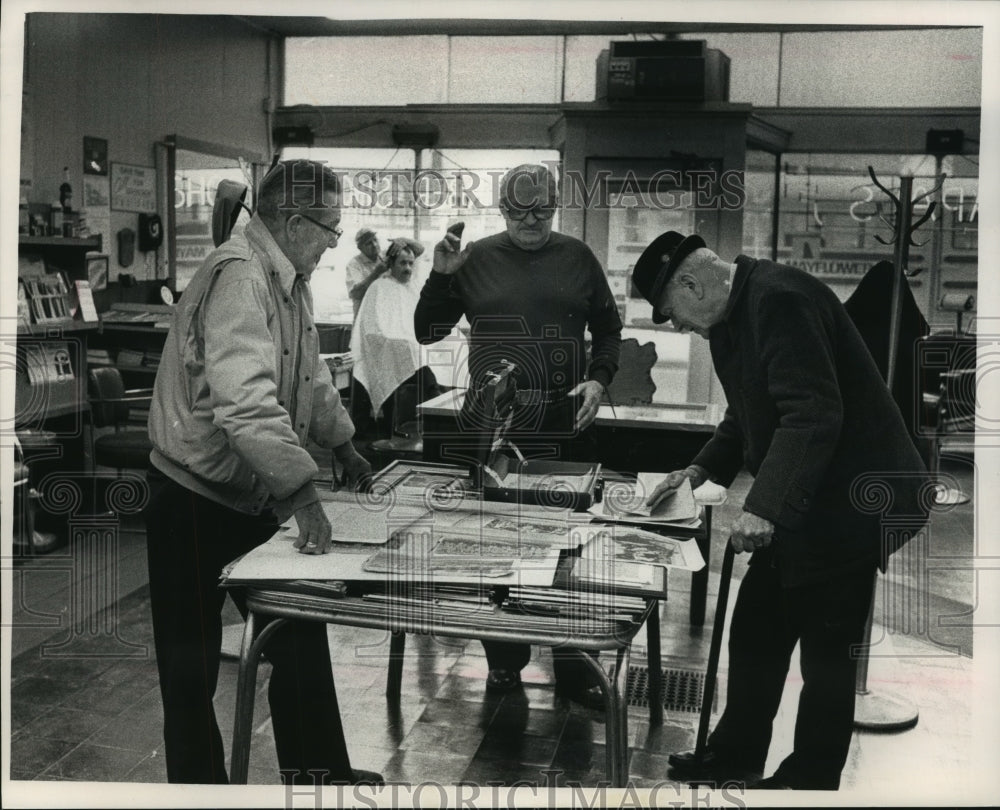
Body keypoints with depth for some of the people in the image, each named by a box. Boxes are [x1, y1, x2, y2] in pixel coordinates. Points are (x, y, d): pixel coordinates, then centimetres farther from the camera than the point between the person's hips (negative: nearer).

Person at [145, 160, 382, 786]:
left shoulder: (291, 279, 8)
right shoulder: (240, 278, -24)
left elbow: (310, 375, 23)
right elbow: (245, 403, -36)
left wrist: (344, 446, 24)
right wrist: (304, 492, -37)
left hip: (255, 497, 9)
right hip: (196, 503, -9)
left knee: (301, 638, 14)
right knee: (193, 668, 5)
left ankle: (321, 773, 27)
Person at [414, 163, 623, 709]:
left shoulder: (577, 259, 7)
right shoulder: (476, 258, 4)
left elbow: (608, 329, 15)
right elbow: (427, 332, 5)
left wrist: (598, 379, -2)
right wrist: (441, 276, -9)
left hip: (564, 430, 1)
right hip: (490, 428, 0)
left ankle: (572, 665, 19)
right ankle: (504, 660, 23)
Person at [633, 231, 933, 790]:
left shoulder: (779, 300, -21)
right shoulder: (736, 312, 11)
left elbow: (813, 415, -28)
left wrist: (765, 507, -29)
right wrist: (704, 469, 11)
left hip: (842, 508, -10)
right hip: (795, 509, 10)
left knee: (828, 656, 4)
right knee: (755, 638, 15)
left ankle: (810, 778, 19)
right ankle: (734, 759, 30)